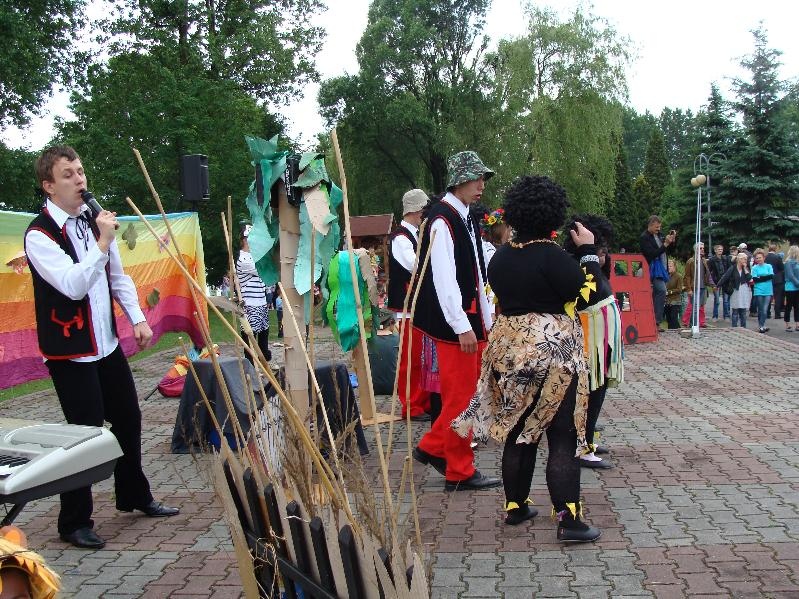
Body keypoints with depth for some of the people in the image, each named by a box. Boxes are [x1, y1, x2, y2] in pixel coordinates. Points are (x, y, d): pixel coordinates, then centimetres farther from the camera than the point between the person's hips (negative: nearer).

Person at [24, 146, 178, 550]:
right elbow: (74, 285, -25)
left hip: (107, 343, 8)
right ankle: (74, 523, 14)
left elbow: (118, 276, 14)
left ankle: (134, 495, 35)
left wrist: (138, 319, 6)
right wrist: (102, 243, -27)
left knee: (128, 417, 15)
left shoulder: (93, 221, 8)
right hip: (70, 351, -7)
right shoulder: (39, 234, -14)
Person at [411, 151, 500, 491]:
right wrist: (462, 327, -21)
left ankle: (432, 447, 29)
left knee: (463, 393, 15)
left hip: (472, 321, 9)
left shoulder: (466, 219, 15)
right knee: (461, 396, -1)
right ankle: (460, 472, 11)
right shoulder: (442, 221, -15)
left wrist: (486, 321, 16)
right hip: (455, 324, -9)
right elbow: (444, 278, -20)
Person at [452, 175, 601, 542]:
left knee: (517, 431, 15)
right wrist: (588, 250, -3)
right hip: (553, 352, -6)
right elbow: (587, 292, -13)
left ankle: (515, 506, 24)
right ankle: (568, 519, -1)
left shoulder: (501, 257, 5)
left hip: (509, 349, 7)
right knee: (563, 437, -1)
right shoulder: (551, 255, -16)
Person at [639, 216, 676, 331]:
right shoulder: (645, 237, -9)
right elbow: (652, 254, -17)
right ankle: (657, 321, -22)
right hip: (654, 269, -8)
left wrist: (671, 240, 5)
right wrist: (665, 244, -18)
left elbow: (668, 250, 23)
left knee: (656, 295, 7)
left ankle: (655, 321, 10)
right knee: (661, 291, -22)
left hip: (662, 268, 8)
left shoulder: (658, 235, 15)